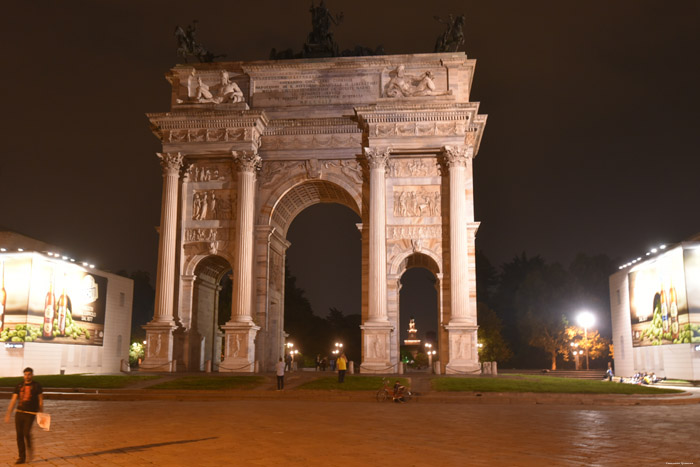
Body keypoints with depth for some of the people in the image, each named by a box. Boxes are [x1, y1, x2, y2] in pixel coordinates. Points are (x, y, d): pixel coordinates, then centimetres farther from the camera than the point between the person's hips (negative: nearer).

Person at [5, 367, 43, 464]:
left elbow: (40, 401, 5)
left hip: (30, 414, -3)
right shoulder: (19, 386, 9)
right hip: (19, 413, 3)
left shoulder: (36, 386, 2)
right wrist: (8, 414, 2)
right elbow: (13, 400, 8)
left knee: (26, 433, -16)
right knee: (19, 435, 2)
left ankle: (29, 449, 14)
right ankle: (22, 457, 12)